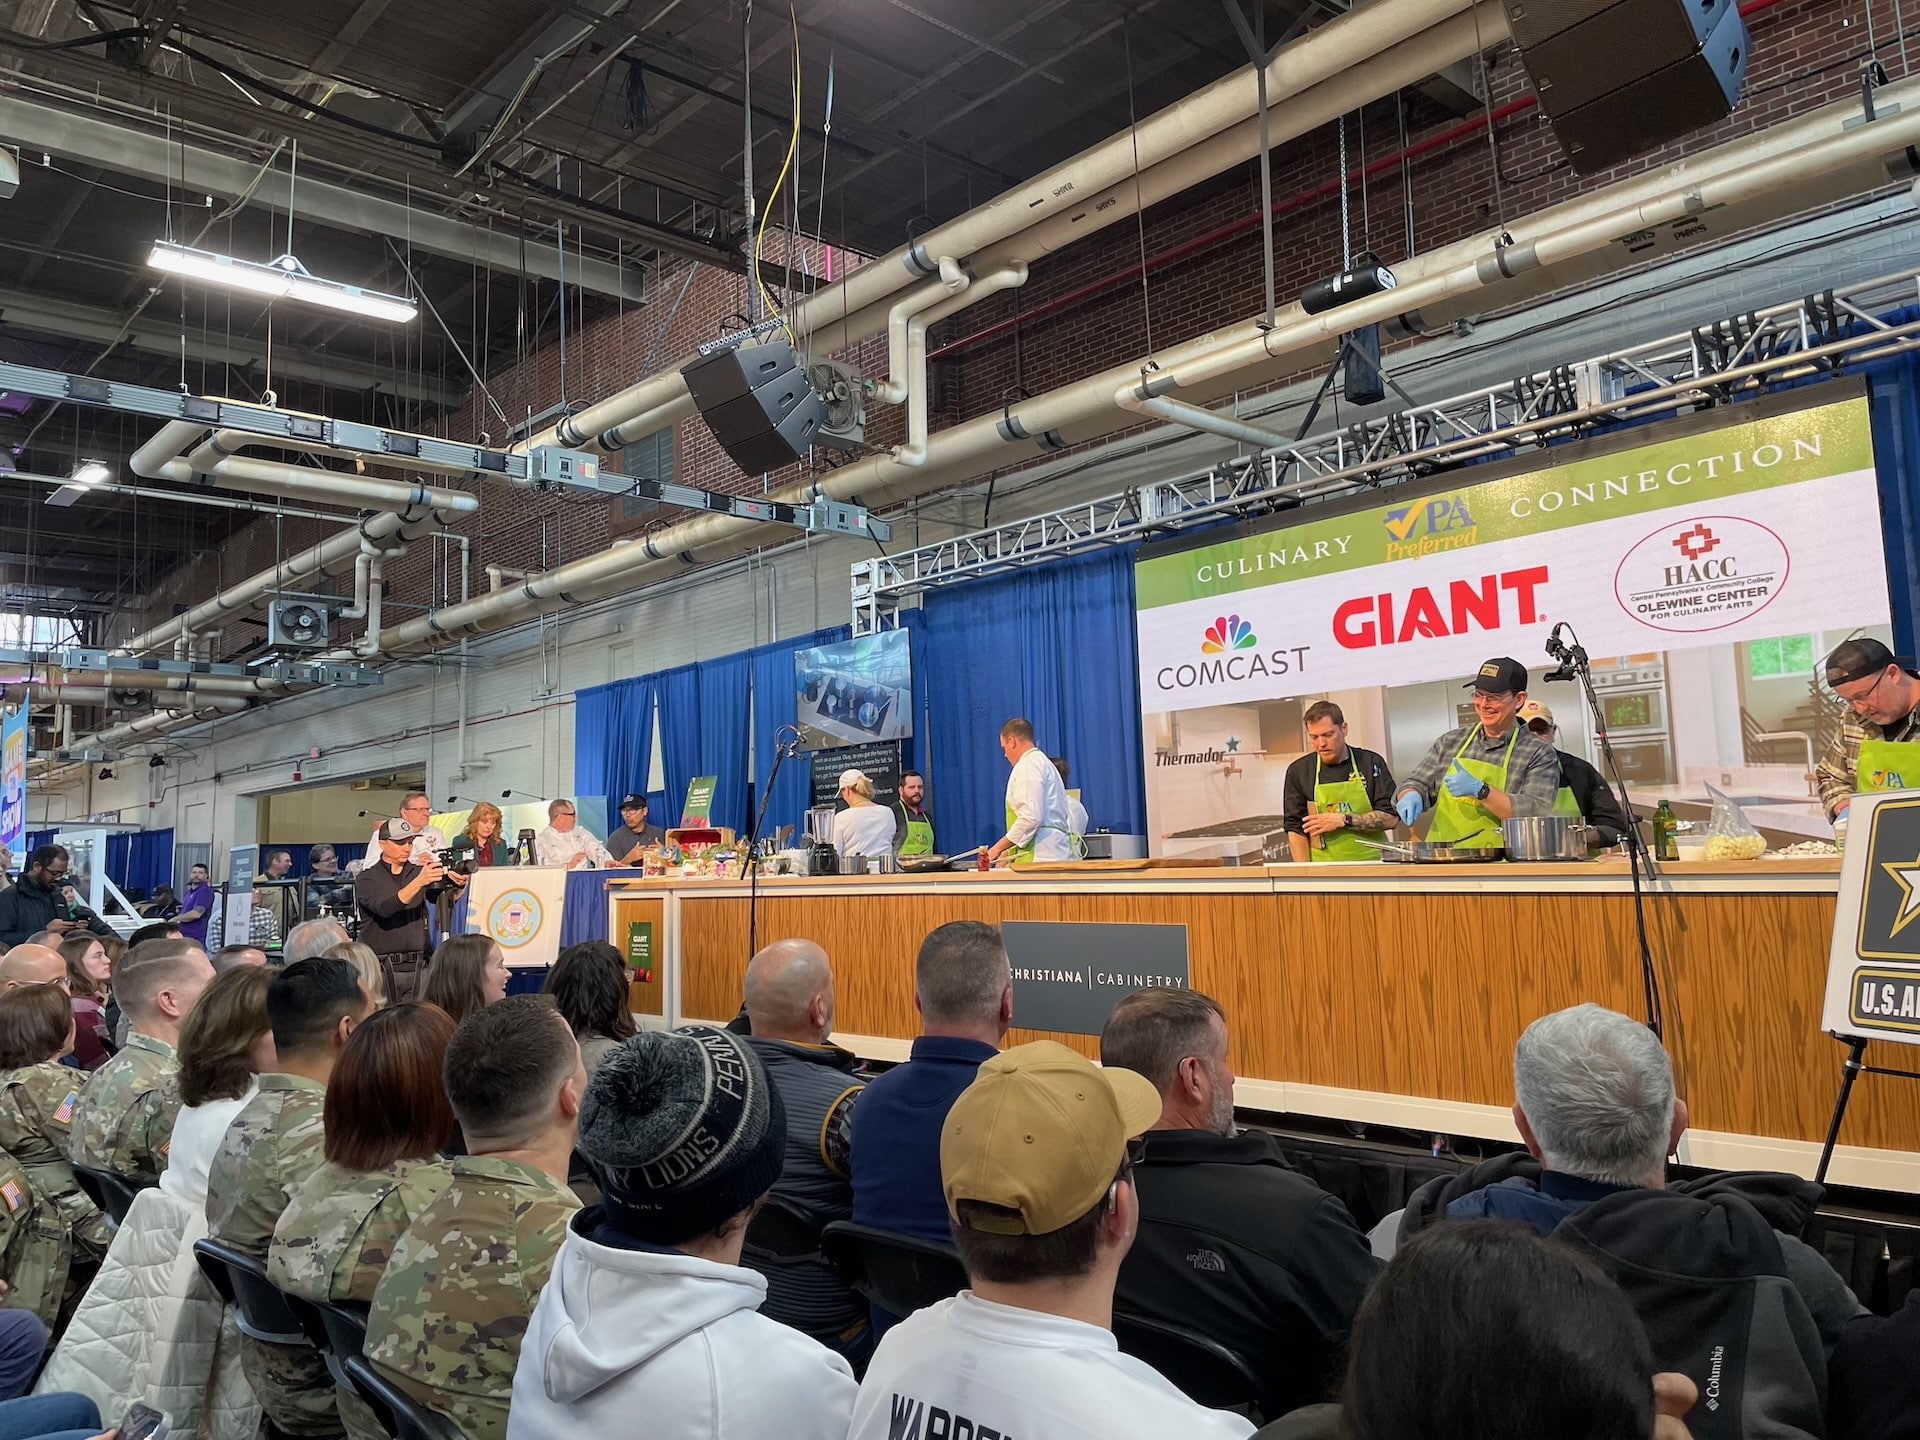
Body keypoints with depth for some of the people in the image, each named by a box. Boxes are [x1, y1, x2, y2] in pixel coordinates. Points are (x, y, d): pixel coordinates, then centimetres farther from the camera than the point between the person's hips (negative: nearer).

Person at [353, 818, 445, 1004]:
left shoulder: (419, 872, 11)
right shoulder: (366, 879, 3)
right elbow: (384, 908, -15)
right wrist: (419, 882, -28)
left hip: (418, 967, 2)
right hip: (381, 968, -2)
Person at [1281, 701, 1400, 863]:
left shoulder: (1372, 763, 7)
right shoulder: (1298, 771, 7)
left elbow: (1390, 818, 2)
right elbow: (1295, 829, 6)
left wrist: (1343, 820, -9)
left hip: (1372, 865, 0)